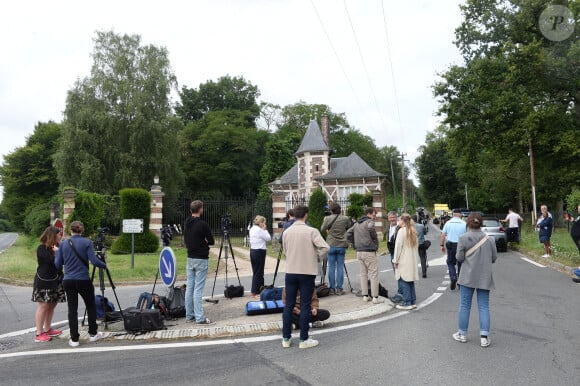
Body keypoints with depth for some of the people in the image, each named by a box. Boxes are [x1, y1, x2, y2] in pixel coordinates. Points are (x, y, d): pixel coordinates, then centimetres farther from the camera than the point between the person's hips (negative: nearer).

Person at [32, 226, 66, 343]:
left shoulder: (56, 247, 14)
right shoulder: (41, 248, -10)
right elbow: (52, 261, -22)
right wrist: (57, 252, -8)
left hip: (55, 281, 8)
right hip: (44, 282, -7)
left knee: (52, 305, 9)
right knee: (43, 306, -7)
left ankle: (47, 329, 19)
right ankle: (39, 334, -3)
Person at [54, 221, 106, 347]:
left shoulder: (63, 244, 2)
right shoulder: (87, 242, -7)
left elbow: (57, 264, 4)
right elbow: (94, 260, -15)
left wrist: (56, 252, 21)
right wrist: (104, 265, 3)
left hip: (68, 281, 2)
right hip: (83, 280, -2)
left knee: (72, 309, 8)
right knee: (91, 306, 16)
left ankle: (74, 339, 10)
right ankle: (93, 334, 24)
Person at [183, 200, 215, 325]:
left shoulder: (186, 224, 8)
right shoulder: (203, 224, -16)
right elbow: (211, 241, -8)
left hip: (190, 258, 7)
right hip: (201, 259, -7)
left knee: (189, 287, 11)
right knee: (198, 289, -6)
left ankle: (189, 316, 18)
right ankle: (200, 318, -2)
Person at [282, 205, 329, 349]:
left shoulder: (287, 232, 3)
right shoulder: (311, 231, -10)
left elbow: (285, 251, 11)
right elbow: (325, 248, -17)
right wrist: (319, 258, 1)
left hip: (290, 272, 4)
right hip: (307, 272, -4)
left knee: (288, 305, 10)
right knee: (305, 306, 3)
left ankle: (286, 338, 16)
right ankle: (304, 339, 9)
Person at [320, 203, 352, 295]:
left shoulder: (327, 219, -6)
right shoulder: (345, 219, -3)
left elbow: (322, 230, 2)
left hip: (331, 245, -1)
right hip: (342, 246, 1)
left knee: (331, 267, 6)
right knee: (340, 267, 6)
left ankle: (332, 289, 8)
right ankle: (339, 289, 7)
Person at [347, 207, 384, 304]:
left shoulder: (356, 224, 15)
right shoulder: (369, 221, -9)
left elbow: (348, 234, 16)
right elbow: (371, 228, -30)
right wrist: (374, 238, -13)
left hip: (359, 252, 7)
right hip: (369, 252, -7)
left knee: (363, 274, 14)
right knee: (373, 274, -1)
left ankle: (365, 296, 17)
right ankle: (375, 297, 1)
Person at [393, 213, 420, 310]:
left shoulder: (402, 231, -12)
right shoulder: (413, 231, 11)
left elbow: (398, 247, -13)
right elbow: (416, 246, 13)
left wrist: (396, 260, -7)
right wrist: (416, 259, 17)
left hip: (404, 261, -8)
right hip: (412, 261, 8)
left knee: (404, 282, -2)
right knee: (411, 281, 13)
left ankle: (407, 303, 0)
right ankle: (413, 301, 18)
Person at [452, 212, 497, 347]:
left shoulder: (463, 238, -10)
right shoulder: (489, 238, -1)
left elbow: (459, 257, -8)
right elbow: (494, 257, 4)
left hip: (468, 276, -2)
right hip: (484, 277, 2)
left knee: (464, 306, 9)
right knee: (484, 307, 7)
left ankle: (462, 334, 19)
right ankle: (484, 336, 5)